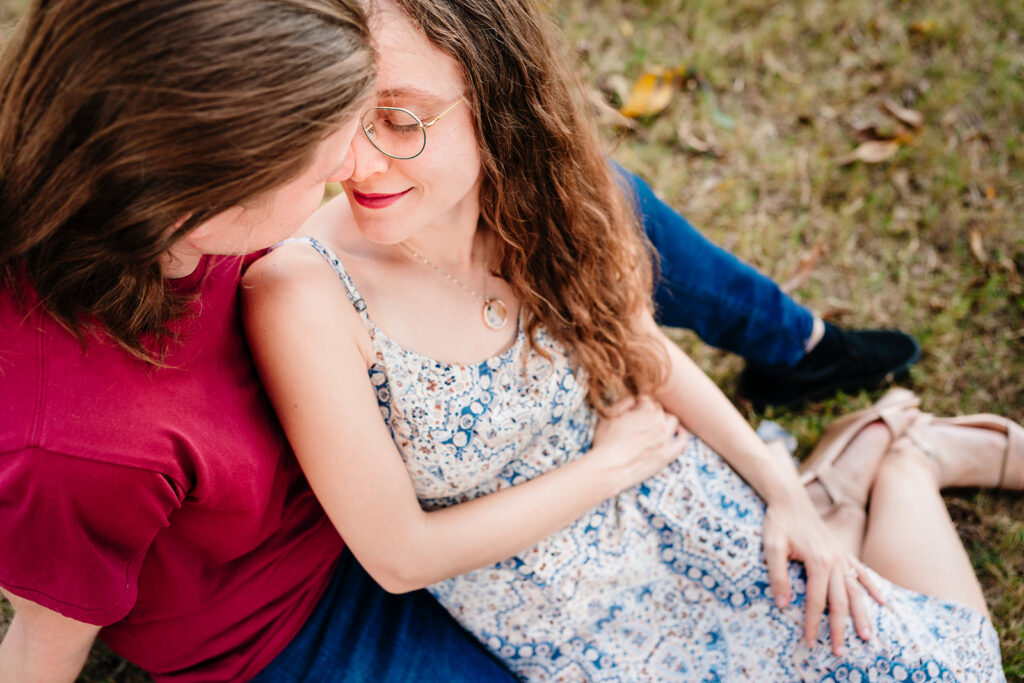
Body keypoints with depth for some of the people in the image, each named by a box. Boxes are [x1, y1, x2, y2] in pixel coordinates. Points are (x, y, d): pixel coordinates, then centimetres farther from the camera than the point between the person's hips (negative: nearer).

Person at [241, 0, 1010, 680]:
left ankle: (883, 448, 26)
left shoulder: (543, 207, -15)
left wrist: (786, 491, -1)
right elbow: (399, 555, -22)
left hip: (672, 500, 3)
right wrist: (607, 465, -14)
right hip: (566, 617, -3)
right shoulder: (305, 293, -30)